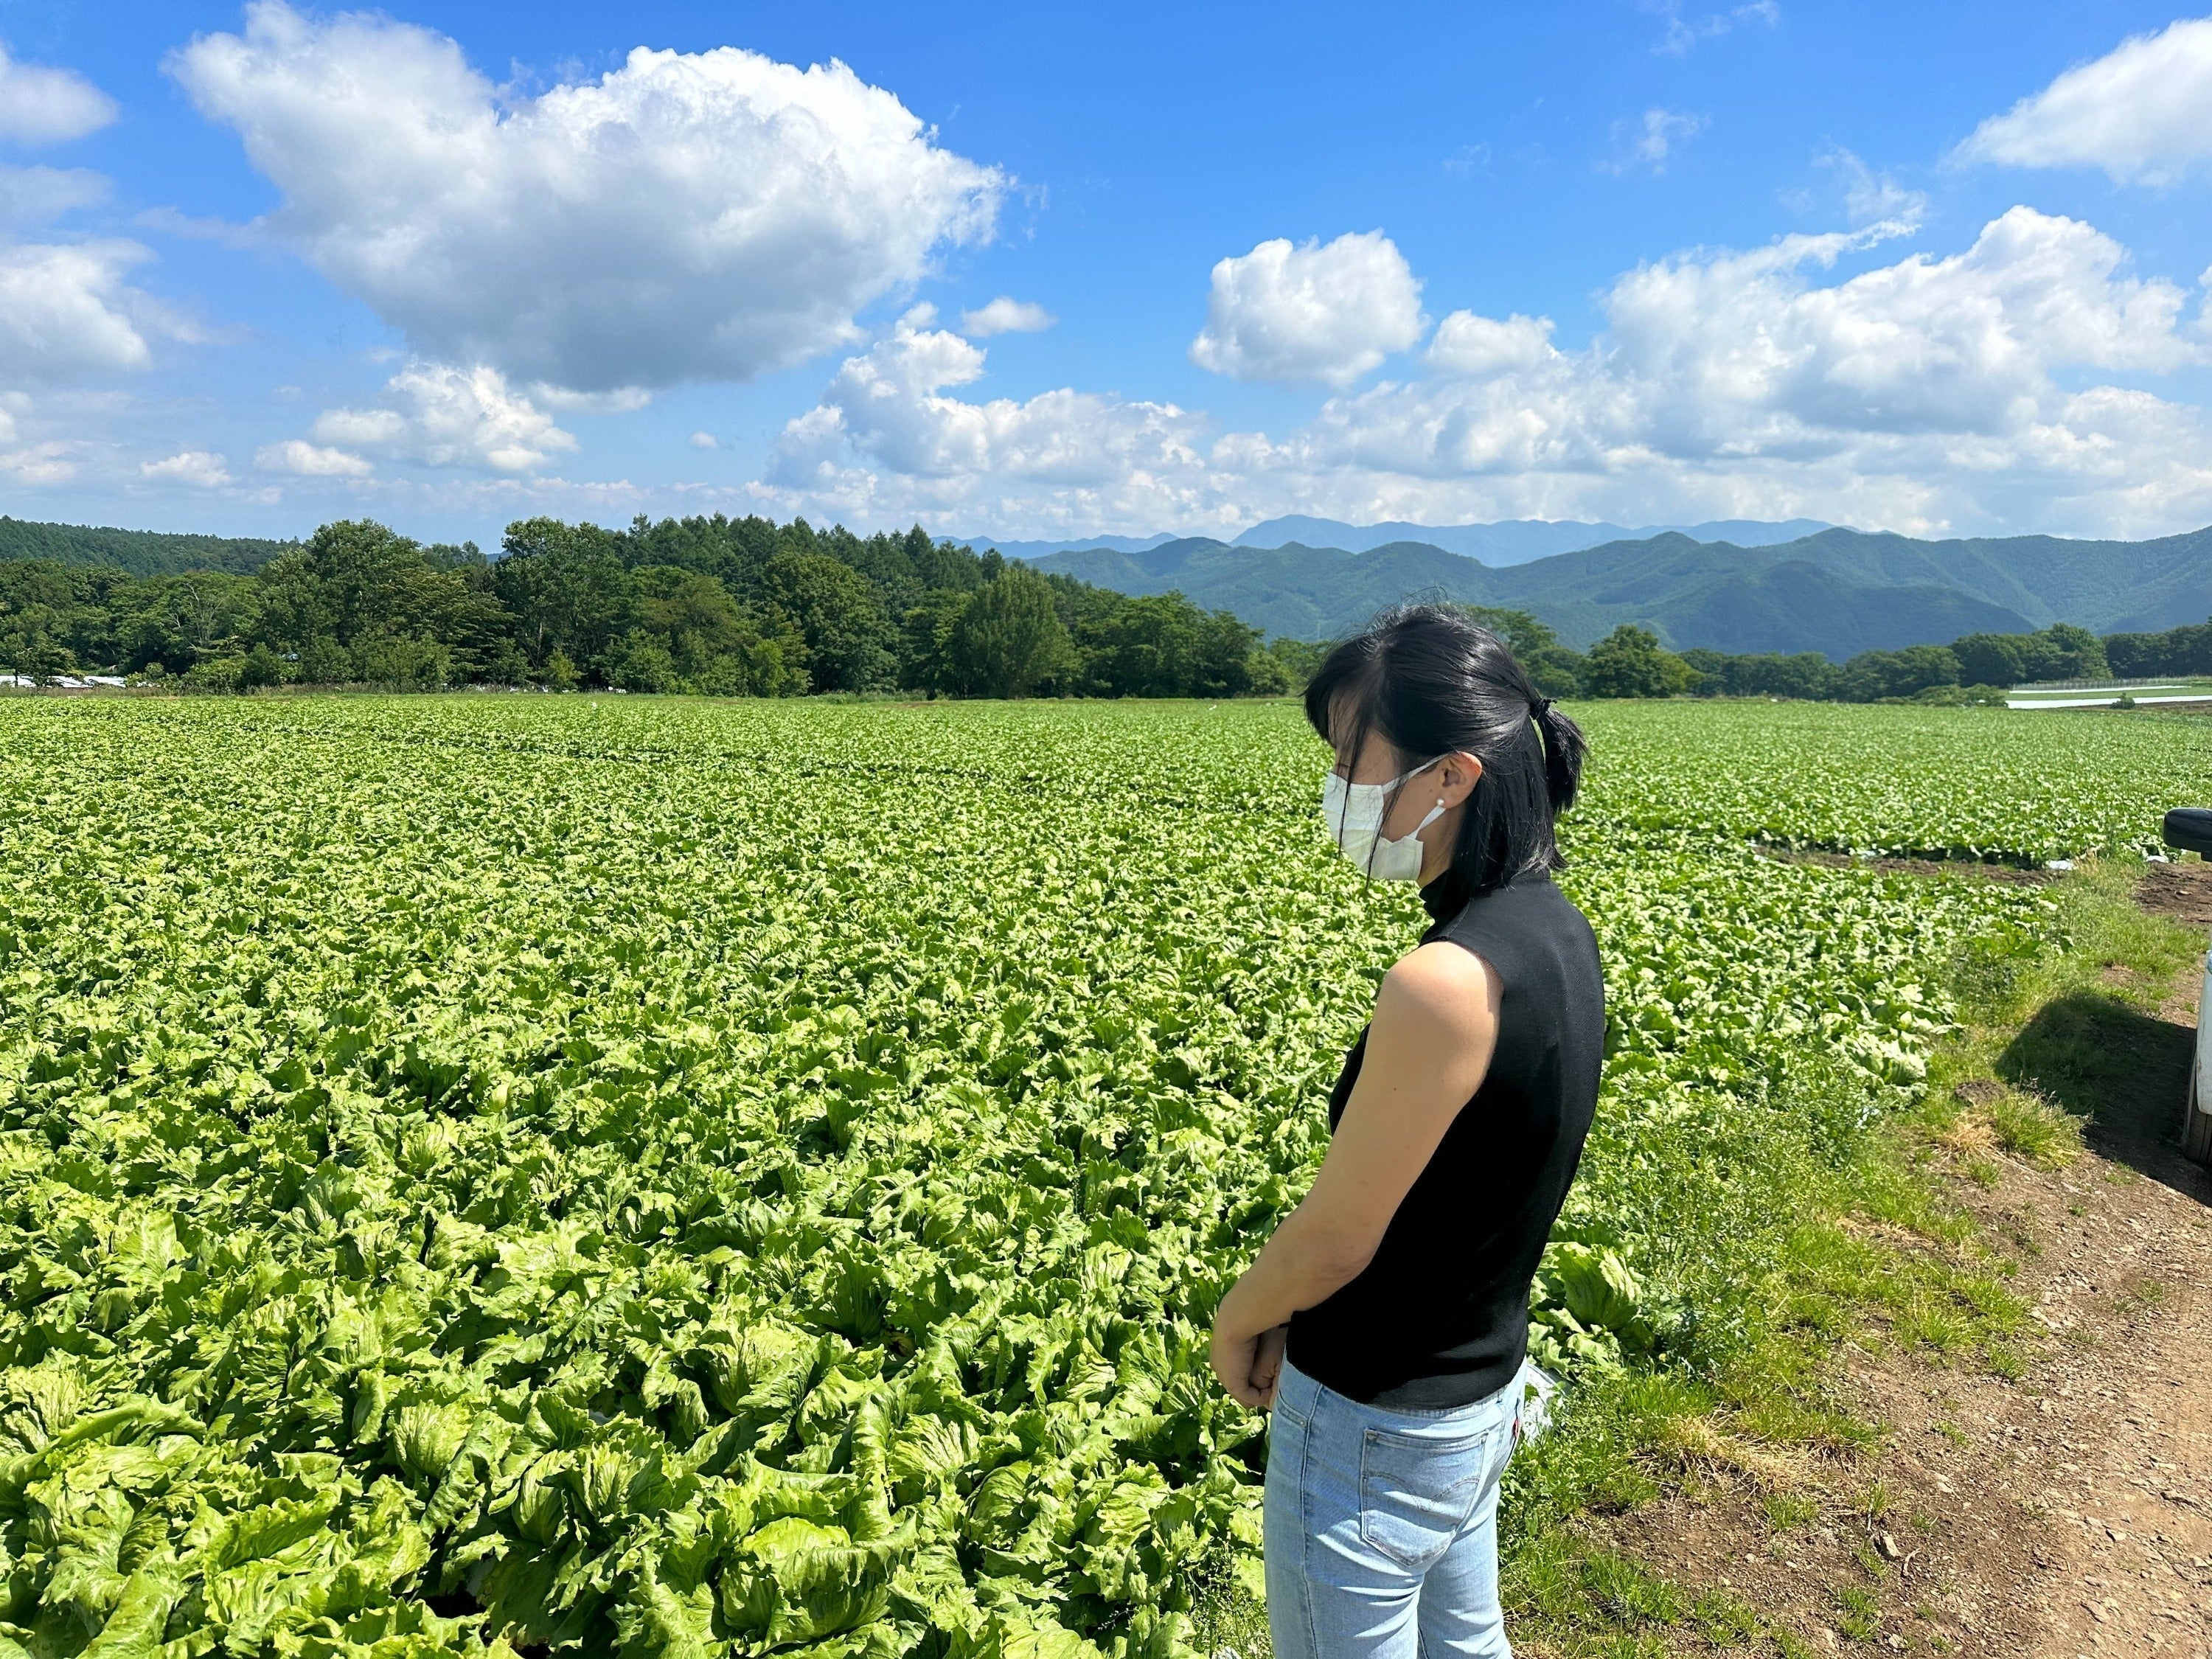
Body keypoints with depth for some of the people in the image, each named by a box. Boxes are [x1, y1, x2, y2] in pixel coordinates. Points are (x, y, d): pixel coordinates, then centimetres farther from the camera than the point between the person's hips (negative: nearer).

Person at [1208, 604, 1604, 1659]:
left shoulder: (1444, 982, -33)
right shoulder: (1555, 930, -5)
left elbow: (1330, 1242, -22)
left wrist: (1235, 1324, -2)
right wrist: (1295, 1319, 2)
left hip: (1374, 1430, -8)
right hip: (1485, 1393, 8)